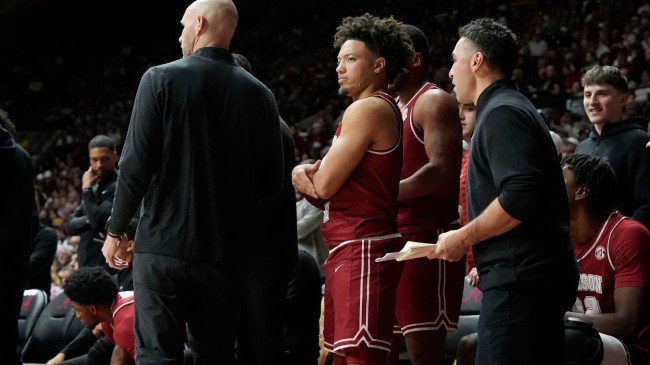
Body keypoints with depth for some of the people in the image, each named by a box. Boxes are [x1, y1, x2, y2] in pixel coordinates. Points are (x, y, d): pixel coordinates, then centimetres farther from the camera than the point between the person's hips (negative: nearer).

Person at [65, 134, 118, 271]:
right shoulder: (95, 187, 18)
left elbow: (99, 221, -21)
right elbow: (70, 226, 14)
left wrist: (86, 188, -9)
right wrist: (88, 220, -9)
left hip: (106, 267, -9)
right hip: (86, 266, 9)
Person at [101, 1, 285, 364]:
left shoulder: (161, 79, -6)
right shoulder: (259, 94, 4)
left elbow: (136, 166, -9)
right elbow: (273, 184, 6)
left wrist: (115, 230, 3)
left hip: (164, 245, -3)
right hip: (227, 251, 4)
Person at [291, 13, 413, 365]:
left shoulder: (367, 109, -12)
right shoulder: (384, 109, 20)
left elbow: (325, 184, -15)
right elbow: (327, 188, 19)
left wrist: (312, 175, 8)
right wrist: (303, 174, -3)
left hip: (363, 249, -11)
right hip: (349, 248, 11)